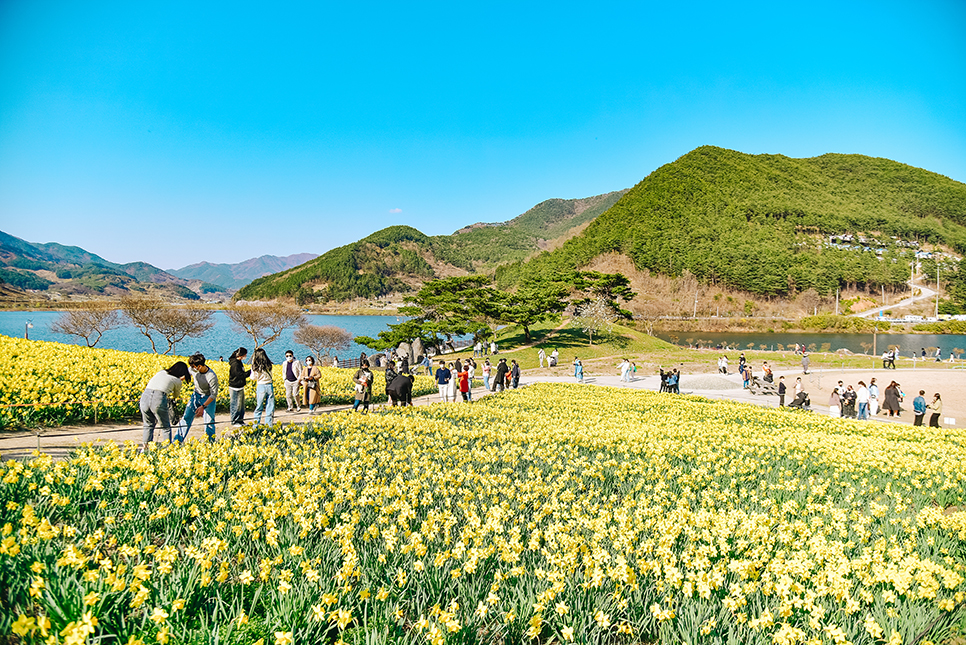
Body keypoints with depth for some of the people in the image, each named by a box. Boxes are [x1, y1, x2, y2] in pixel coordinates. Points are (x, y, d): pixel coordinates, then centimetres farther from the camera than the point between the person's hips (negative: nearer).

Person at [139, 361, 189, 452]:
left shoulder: (161, 372, 25)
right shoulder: (177, 381, 15)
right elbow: (176, 396, 31)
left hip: (145, 396, 4)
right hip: (159, 400, -4)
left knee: (148, 425, 25)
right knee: (166, 427, 16)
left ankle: (144, 448, 21)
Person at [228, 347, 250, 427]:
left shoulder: (238, 362, 10)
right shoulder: (235, 364, -21)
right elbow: (241, 375, -24)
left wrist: (250, 371, 7)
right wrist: (251, 371, -21)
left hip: (240, 387, 10)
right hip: (235, 388, -10)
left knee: (241, 405, 15)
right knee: (235, 405, 0)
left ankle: (240, 421, 24)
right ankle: (234, 422, 10)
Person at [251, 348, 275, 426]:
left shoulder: (256, 366, -9)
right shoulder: (269, 364, -2)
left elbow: (253, 377, -1)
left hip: (260, 386, -1)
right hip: (269, 385, 1)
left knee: (259, 406, 10)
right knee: (270, 406, 6)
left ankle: (256, 423, 13)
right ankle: (268, 423, 8)